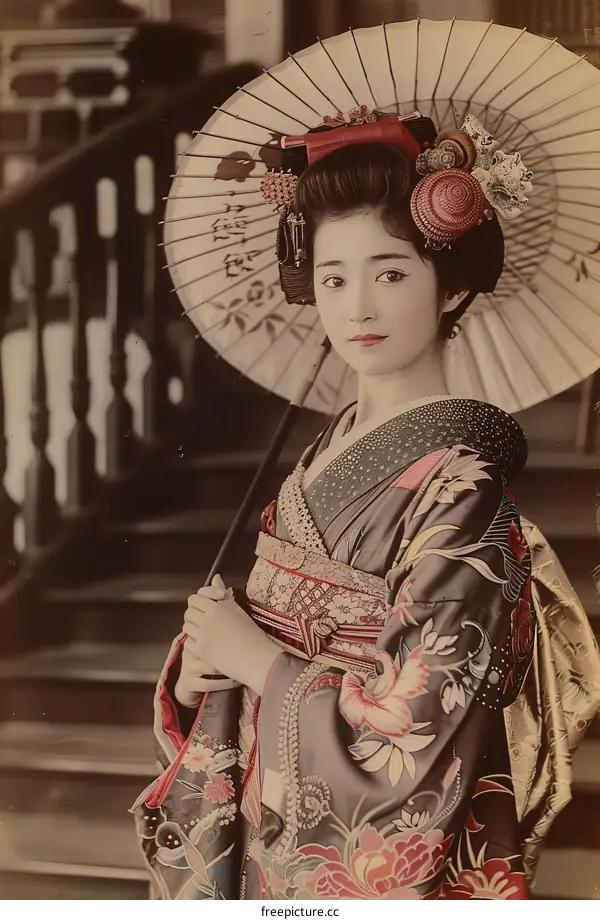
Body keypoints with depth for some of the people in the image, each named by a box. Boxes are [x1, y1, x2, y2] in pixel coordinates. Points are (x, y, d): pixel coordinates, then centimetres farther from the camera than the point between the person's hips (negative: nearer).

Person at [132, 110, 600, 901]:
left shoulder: (457, 481, -19)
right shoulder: (330, 450, 2)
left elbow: (416, 730, -25)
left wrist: (251, 654, -15)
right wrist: (199, 664, -9)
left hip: (385, 860, -6)